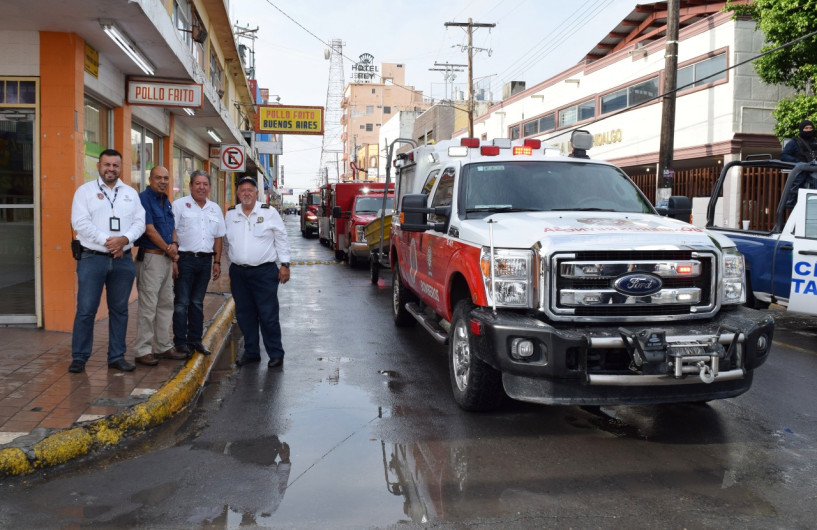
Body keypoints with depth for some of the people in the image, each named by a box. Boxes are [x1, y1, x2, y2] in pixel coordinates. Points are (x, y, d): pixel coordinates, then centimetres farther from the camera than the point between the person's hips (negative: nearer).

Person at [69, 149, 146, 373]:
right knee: (86, 310, -3)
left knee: (119, 310, 8)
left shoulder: (131, 193, 13)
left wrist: (125, 239, -13)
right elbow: (80, 222, -8)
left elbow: (139, 222, 5)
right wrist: (106, 241, -16)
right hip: (92, 258, -3)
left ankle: (117, 357, 17)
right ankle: (79, 357, 7)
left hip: (123, 260, 3)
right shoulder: (85, 191, 2)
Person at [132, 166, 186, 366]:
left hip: (167, 258, 9)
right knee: (148, 306, -6)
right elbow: (149, 230, -15)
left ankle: (164, 347, 22)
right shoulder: (144, 198, -10)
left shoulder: (166, 201, 16)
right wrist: (168, 249, -7)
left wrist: (174, 244, -3)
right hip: (150, 257, -9)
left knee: (166, 304, 13)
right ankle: (143, 351, 0)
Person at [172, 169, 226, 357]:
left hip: (205, 260, 5)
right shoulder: (180, 205, -2)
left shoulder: (215, 209, 13)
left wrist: (217, 262, 11)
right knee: (182, 303, -1)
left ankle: (195, 340, 19)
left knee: (197, 302, 12)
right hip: (185, 258, -5)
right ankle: (180, 342, 5)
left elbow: (218, 237, 16)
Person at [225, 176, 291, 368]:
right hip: (238, 272, 4)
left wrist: (284, 264, -3)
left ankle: (276, 354, 6)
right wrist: (233, 263, 16)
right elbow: (227, 241, 19)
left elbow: (281, 239, 1)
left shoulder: (269, 212, 0)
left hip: (265, 272, -4)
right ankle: (251, 352, 22)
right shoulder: (230, 214, 9)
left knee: (268, 316, -4)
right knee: (245, 315, 10)